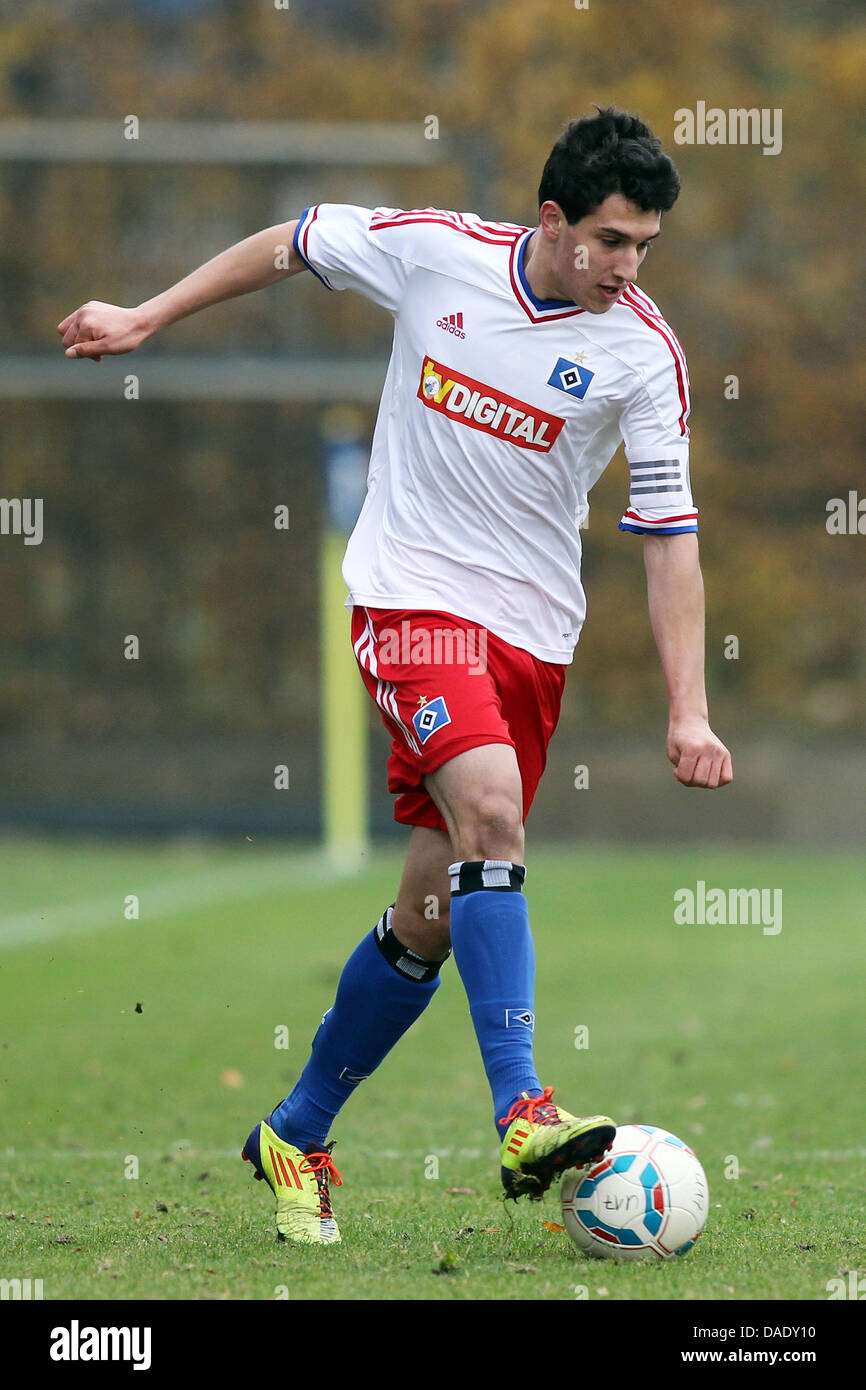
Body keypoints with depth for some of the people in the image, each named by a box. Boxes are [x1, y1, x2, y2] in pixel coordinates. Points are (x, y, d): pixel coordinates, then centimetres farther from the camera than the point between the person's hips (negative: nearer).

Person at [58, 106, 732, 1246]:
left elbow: (670, 533, -7)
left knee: (433, 916, 5)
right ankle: (522, 1114, -35)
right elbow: (291, 245, 9)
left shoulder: (643, 352, -8)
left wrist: (688, 711, -14)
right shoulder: (435, 252, -9)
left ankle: (297, 1138, 25)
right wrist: (147, 318, 12)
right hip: (412, 595, -2)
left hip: (534, 633, 2)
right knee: (489, 807, -28)